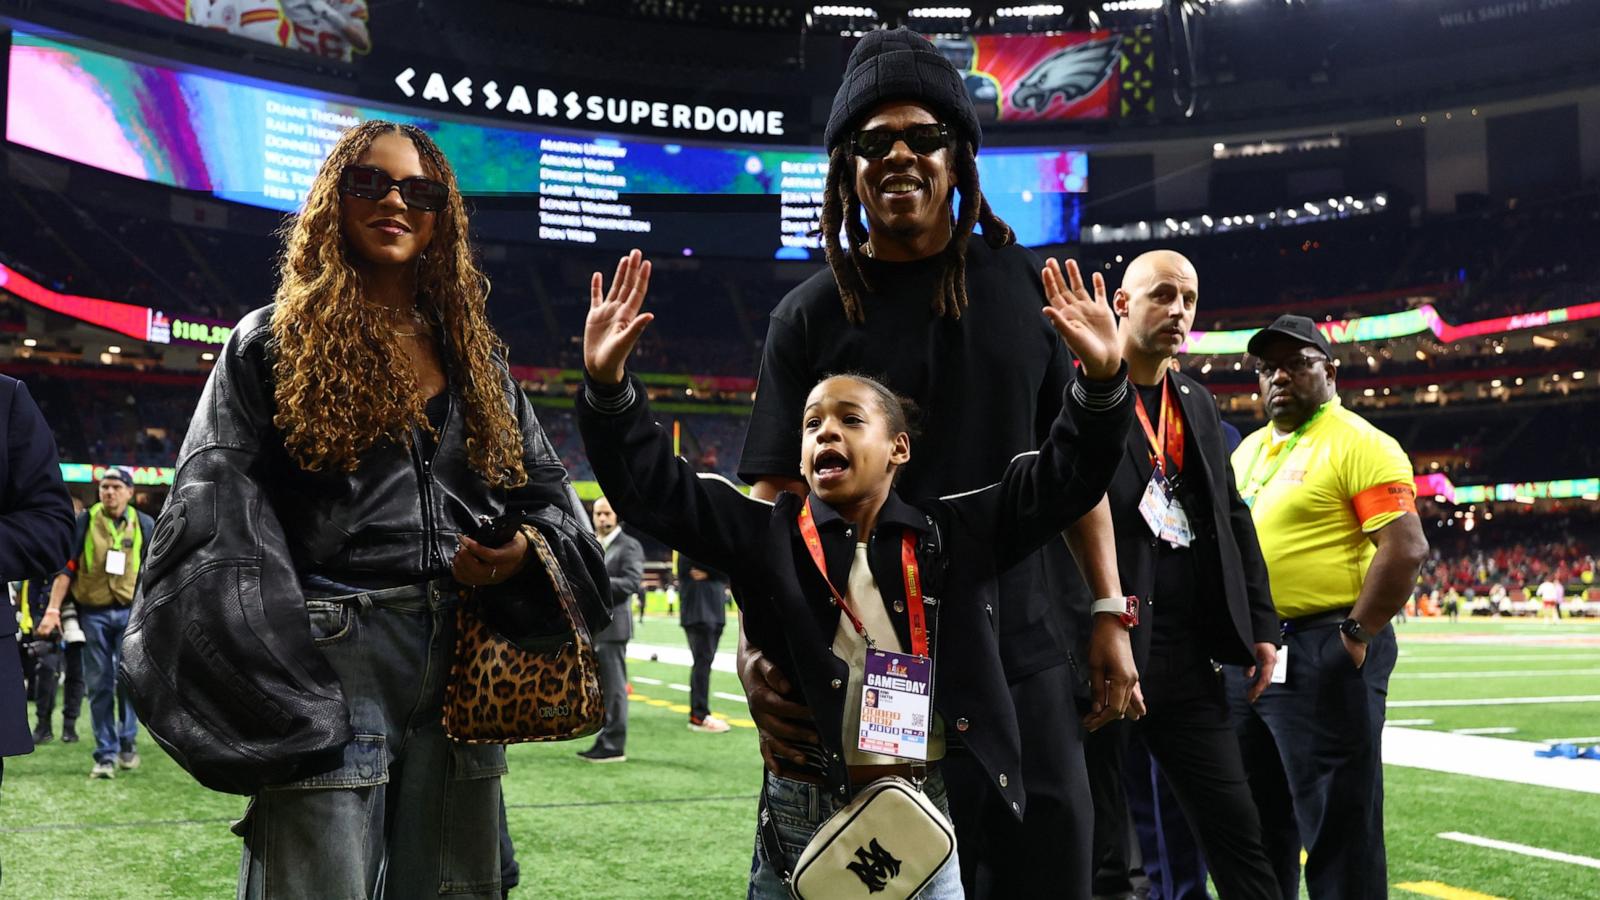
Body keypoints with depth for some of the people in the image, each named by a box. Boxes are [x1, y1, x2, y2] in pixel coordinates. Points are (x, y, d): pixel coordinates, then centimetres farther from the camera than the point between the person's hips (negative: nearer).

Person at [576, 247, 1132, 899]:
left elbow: (1068, 474, 0)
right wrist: (608, 381, -17)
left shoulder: (956, 534, 3)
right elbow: (651, 486, -4)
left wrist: (1102, 377, -15)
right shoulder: (768, 535, 2)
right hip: (803, 816, 0)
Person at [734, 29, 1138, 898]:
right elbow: (773, 501, -3)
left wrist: (1108, 613, 3)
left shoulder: (1022, 284, 6)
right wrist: (757, 643, -19)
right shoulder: (810, 317, 1)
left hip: (1025, 653, 1)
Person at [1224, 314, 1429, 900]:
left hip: (1323, 656, -8)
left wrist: (1356, 636, -17)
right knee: (1257, 823, 18)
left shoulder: (1360, 445, -8)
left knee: (1338, 827, -2)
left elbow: (1406, 548, -17)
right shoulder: (1249, 450, 16)